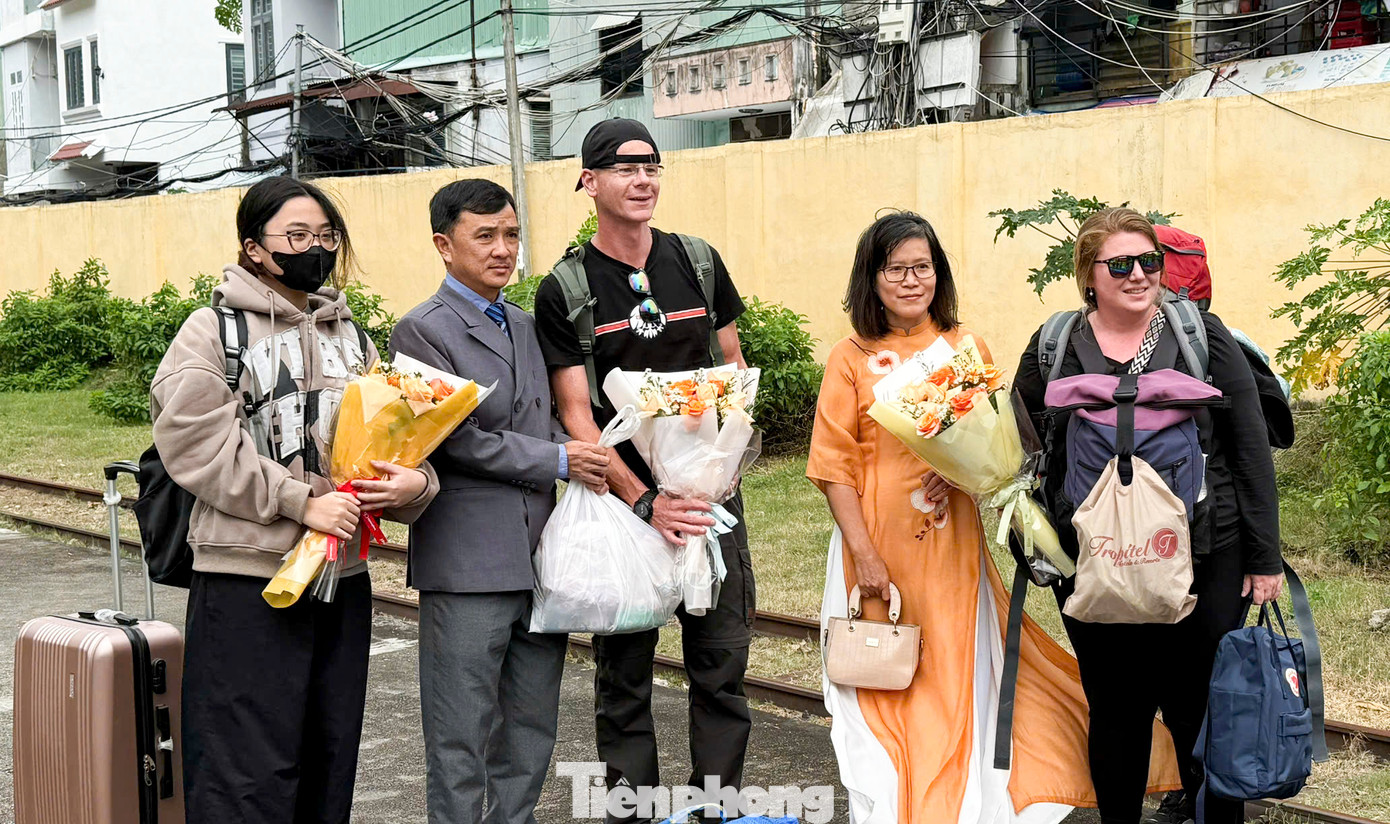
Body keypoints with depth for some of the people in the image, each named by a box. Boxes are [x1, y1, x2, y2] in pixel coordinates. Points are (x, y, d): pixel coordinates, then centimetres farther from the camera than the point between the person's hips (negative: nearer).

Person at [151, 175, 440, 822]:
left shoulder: (351, 337, 14)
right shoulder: (214, 332, -3)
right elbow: (195, 445, -13)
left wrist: (416, 480, -11)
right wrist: (300, 502, -18)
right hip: (248, 578, -6)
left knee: (331, 763, 14)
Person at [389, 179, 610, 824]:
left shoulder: (526, 327, 17)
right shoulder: (423, 330, -6)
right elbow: (454, 439, -14)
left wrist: (583, 461, 6)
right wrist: (557, 461, -10)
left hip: (539, 556, 7)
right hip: (468, 565, -7)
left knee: (531, 733, 13)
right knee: (461, 737, 0)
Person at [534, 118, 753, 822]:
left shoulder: (699, 263, 7)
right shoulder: (564, 292, -3)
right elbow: (575, 414, -7)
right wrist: (644, 501, -16)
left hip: (711, 492, 3)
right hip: (621, 498, -2)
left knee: (722, 659, 4)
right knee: (624, 670, 4)